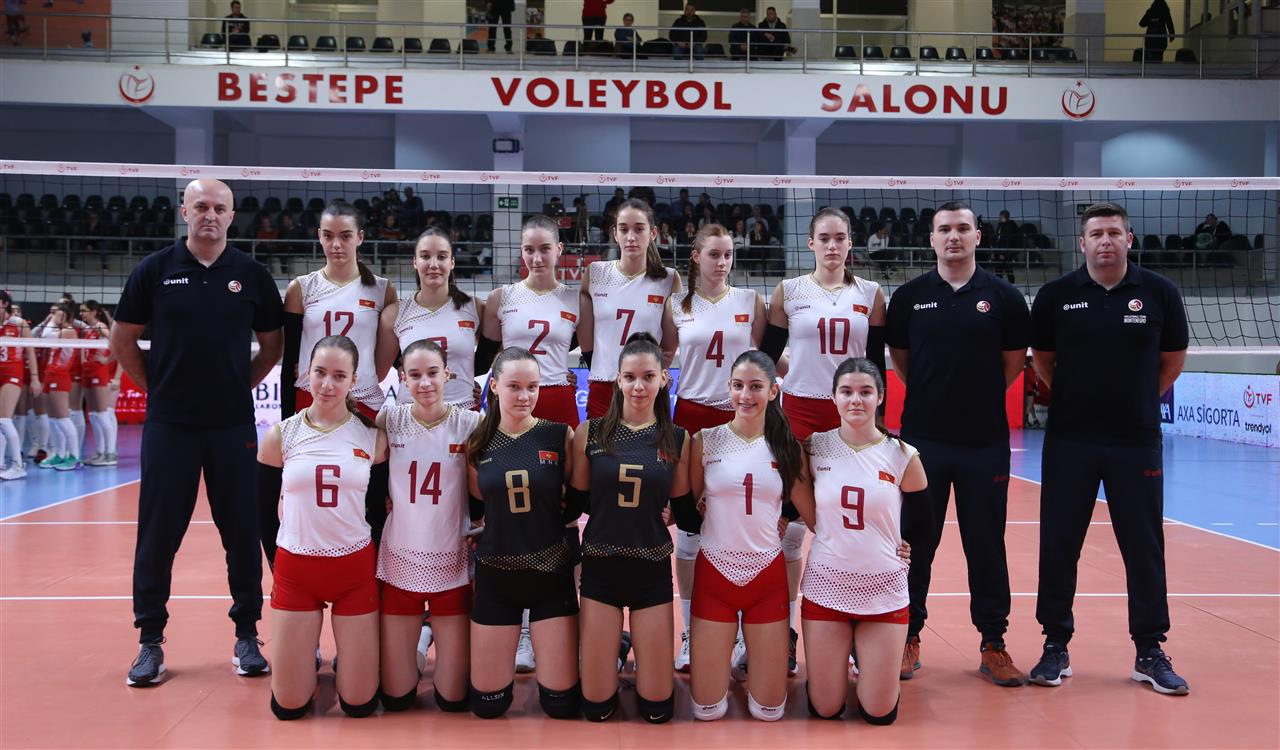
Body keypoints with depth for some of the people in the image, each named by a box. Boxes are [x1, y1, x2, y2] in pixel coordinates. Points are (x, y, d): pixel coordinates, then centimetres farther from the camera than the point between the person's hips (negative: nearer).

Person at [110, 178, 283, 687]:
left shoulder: (251, 274, 2)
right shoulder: (155, 270, 1)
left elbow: (272, 343, 12)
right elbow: (123, 339, 9)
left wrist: (243, 384, 4)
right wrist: (156, 386, 4)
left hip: (234, 425, 0)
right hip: (168, 425, 0)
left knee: (242, 532, 5)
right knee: (158, 534, 4)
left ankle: (247, 635, 17)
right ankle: (150, 640, 17)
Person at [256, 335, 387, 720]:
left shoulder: (373, 437, -2)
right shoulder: (280, 435, -2)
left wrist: (376, 564, 6)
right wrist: (279, 565, 6)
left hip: (356, 569, 0)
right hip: (295, 569, 0)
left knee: (360, 704, 2)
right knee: (288, 707, 4)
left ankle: (359, 646, 32)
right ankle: (306, 653, 34)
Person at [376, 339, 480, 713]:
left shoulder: (470, 423, -6)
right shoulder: (389, 421, -3)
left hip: (452, 564, -1)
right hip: (399, 561, 1)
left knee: (453, 697, 5)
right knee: (395, 697, 7)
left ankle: (438, 633, 33)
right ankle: (419, 636, 36)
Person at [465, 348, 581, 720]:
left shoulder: (561, 435, -7)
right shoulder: (477, 443, -1)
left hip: (551, 572, -1)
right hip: (496, 575, 1)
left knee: (562, 703, 3)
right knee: (487, 703, 7)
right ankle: (510, 649, 38)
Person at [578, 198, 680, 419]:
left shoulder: (669, 280, 0)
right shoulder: (594, 274, 3)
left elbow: (670, 347, 4)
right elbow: (585, 340, 7)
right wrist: (607, 375, 5)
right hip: (602, 390, 1)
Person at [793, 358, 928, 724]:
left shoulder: (902, 456, -6)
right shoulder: (814, 448, -4)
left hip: (884, 588, 0)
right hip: (825, 586, 0)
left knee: (879, 713, 3)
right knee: (824, 709, 4)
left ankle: (864, 656, 33)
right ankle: (838, 659, 35)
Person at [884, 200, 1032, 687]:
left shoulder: (1003, 296, 1)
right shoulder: (910, 296, 3)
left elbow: (1014, 360, 9)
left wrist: (980, 396, 6)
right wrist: (931, 394, 8)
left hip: (985, 440, 0)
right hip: (923, 438, 1)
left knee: (987, 543, 6)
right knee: (916, 541, 7)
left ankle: (993, 643, 17)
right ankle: (908, 636, 18)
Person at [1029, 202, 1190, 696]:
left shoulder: (1159, 293, 0)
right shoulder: (1056, 295, -1)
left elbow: (1173, 360, 11)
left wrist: (1138, 398, 8)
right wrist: (1076, 396, 8)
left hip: (1138, 441, 0)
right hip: (1069, 441, 0)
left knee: (1144, 545, 5)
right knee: (1058, 543, 3)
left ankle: (1150, 652, 18)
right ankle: (1056, 646, 16)